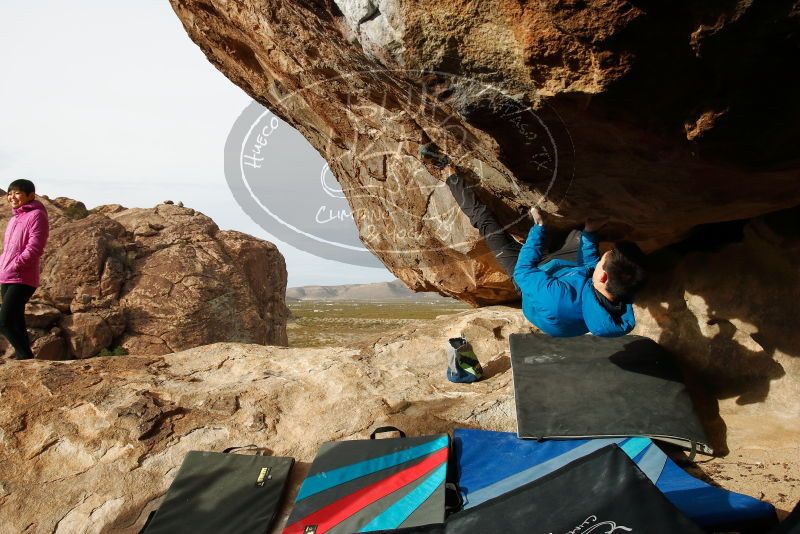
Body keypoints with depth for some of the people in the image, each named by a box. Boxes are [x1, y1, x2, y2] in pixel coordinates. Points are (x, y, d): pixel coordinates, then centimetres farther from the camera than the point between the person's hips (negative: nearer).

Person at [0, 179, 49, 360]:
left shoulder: (36, 215, -8)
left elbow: (34, 248, -17)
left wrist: (15, 266, -16)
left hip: (22, 280, -9)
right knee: (16, 323, 10)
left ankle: (26, 357, -2)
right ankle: (23, 357, 16)